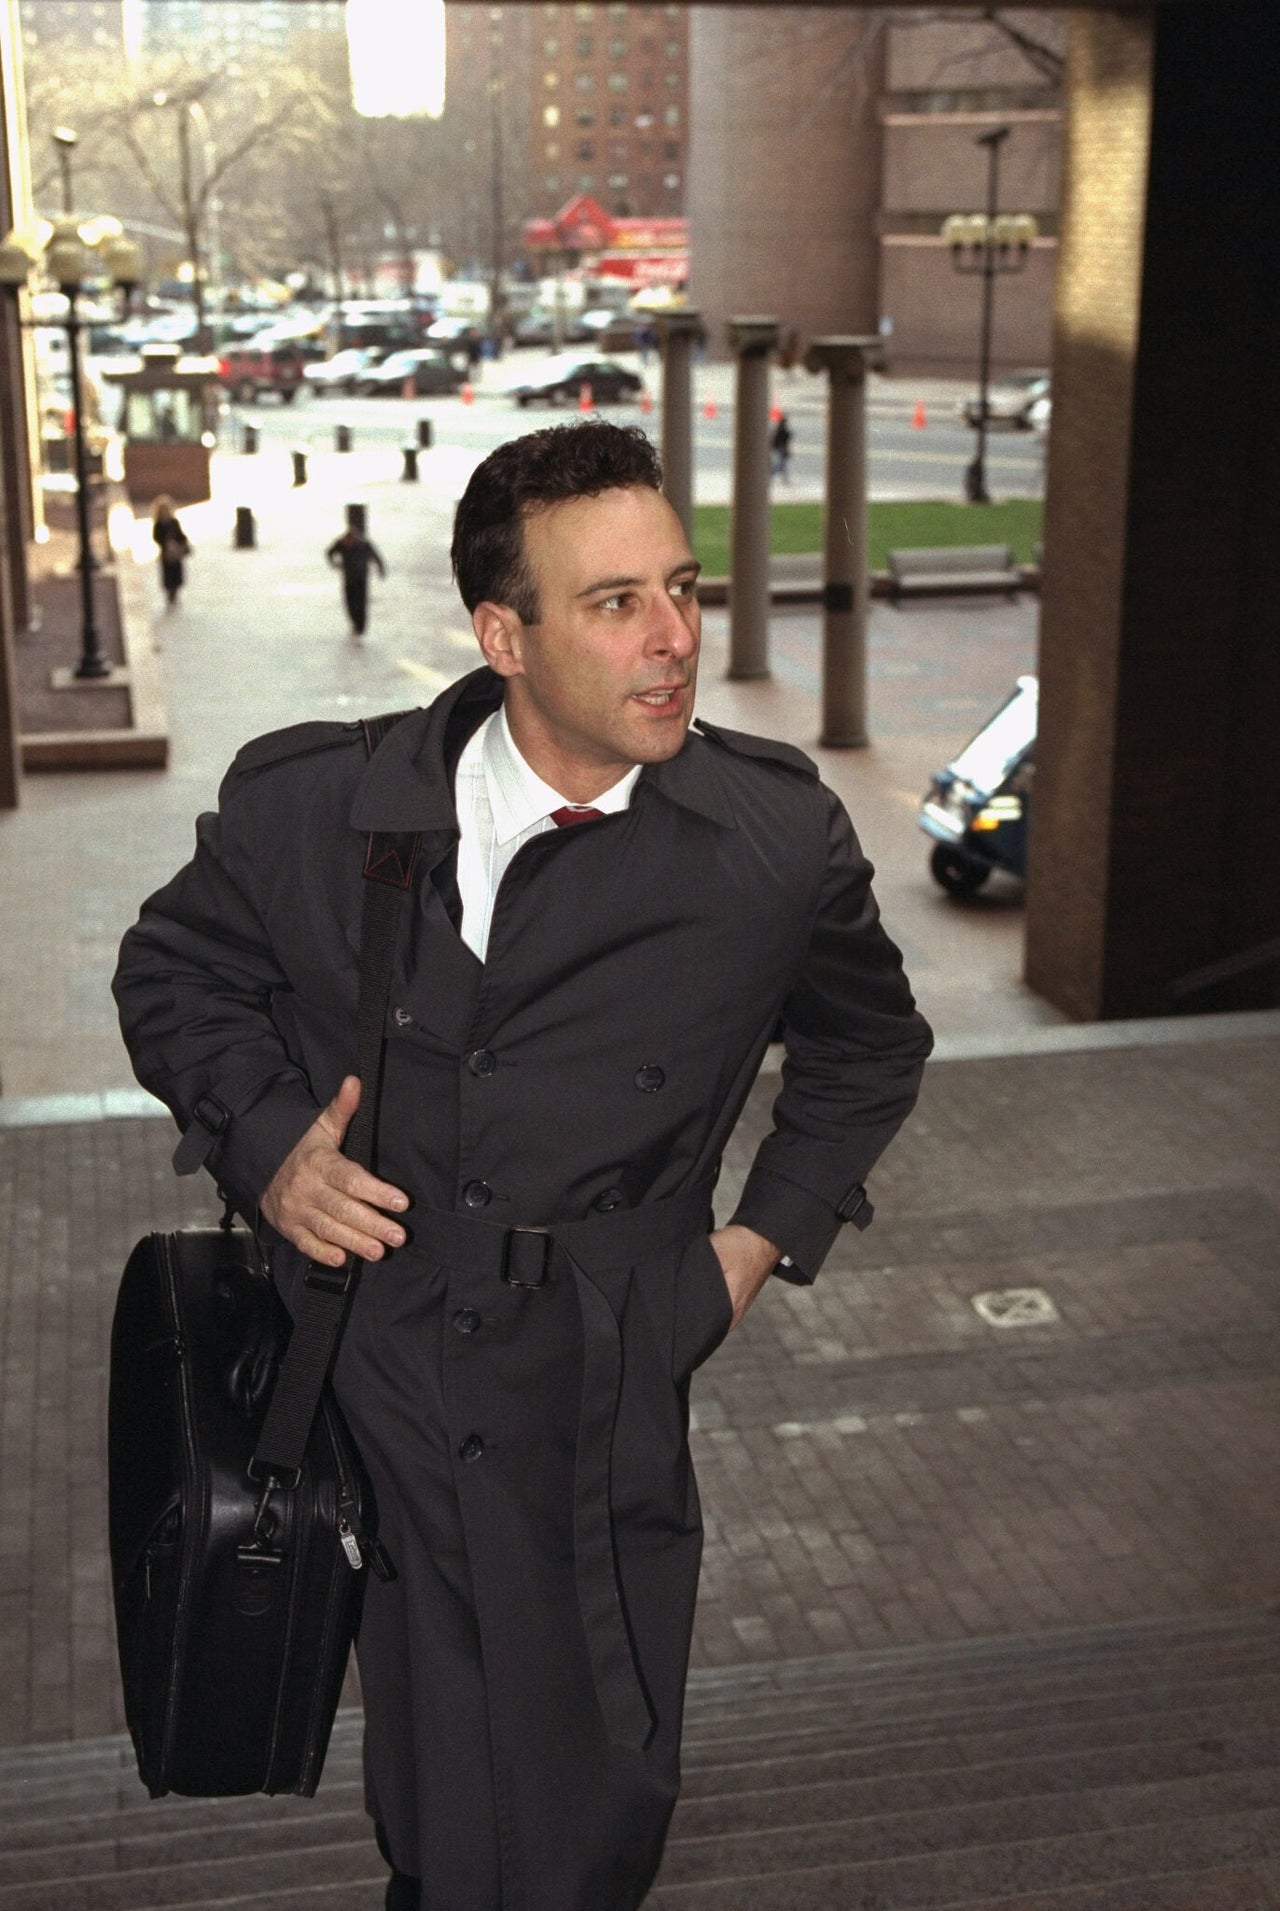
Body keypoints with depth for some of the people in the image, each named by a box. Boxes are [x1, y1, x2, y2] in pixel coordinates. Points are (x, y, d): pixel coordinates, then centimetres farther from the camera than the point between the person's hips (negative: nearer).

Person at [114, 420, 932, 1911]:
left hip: (597, 1449, 0)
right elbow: (175, 968, 12)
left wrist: (773, 1230, 6)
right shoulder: (308, 803, -7)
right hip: (357, 1401, 1)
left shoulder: (781, 840, -6)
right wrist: (262, 1140, -5)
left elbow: (870, 1044, 15)